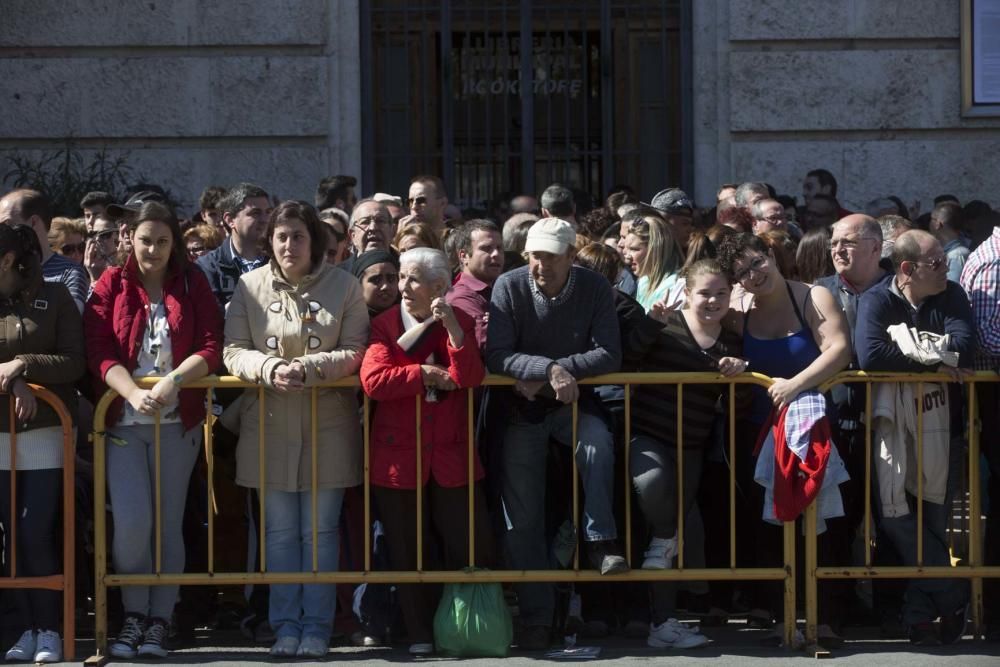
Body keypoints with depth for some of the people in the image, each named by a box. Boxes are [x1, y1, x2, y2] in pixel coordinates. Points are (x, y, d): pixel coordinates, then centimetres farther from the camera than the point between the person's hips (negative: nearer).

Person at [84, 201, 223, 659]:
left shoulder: (192, 285, 6)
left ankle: (158, 621, 12)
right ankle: (134, 615, 8)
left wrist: (172, 381, -18)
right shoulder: (111, 285, 4)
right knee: (131, 522, -11)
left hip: (178, 420, 1)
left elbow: (212, 347, -2)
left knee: (168, 523, 3)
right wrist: (134, 393, -20)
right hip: (123, 420, -1)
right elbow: (99, 351, -5)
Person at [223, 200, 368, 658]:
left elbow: (354, 352, -3)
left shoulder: (344, 286, 1)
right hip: (270, 424, 1)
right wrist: (271, 369, -19)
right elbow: (233, 351, 0)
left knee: (320, 530, 4)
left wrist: (310, 368, -19)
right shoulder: (250, 286, 4)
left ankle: (316, 626, 12)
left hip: (327, 423, -1)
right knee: (280, 530, 7)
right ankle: (285, 624, 15)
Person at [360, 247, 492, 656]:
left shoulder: (459, 322, 4)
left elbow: (469, 378, -13)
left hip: (451, 454, 0)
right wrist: (428, 373, -13)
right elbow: (373, 380, -16)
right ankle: (421, 634, 18)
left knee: (469, 549, 2)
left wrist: (452, 327, -21)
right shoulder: (384, 325, 0)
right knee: (408, 552, 7)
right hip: (398, 455, 0)